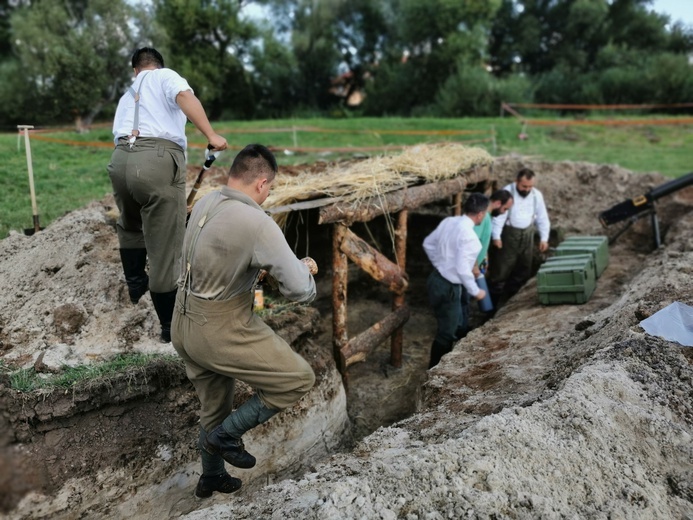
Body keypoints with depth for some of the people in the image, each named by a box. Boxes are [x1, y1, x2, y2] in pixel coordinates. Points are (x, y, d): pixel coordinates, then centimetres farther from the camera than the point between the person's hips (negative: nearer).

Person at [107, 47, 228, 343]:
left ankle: (135, 284, 46)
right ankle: (171, 325, 9)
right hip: (157, 160, -6)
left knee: (129, 226, 33)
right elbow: (185, 97, -6)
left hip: (120, 159, 6)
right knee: (164, 248, 0)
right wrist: (211, 135, -14)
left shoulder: (126, 96, 35)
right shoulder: (165, 76, 18)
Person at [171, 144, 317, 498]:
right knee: (299, 378, 5)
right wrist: (303, 267, 0)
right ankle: (226, 435, 14)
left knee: (213, 408, 27)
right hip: (219, 331, -9)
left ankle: (211, 477, 49)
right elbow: (301, 292, -20)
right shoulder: (258, 224, -24)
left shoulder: (204, 203, 1)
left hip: (184, 323, 9)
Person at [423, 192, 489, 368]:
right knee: (446, 333, 8)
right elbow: (462, 269, -26)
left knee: (458, 327, 25)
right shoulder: (468, 235, -25)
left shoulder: (449, 221, 1)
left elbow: (428, 244, 10)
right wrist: (476, 291, -12)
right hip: (448, 288, -9)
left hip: (437, 279, 9)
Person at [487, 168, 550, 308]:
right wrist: (496, 236, -27)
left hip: (527, 235, 6)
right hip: (508, 234, -6)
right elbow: (499, 215, -20)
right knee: (501, 270, -3)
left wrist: (544, 238, 5)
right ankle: (494, 303, 7)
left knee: (523, 269, 13)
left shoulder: (537, 195, 1)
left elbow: (542, 218, 9)